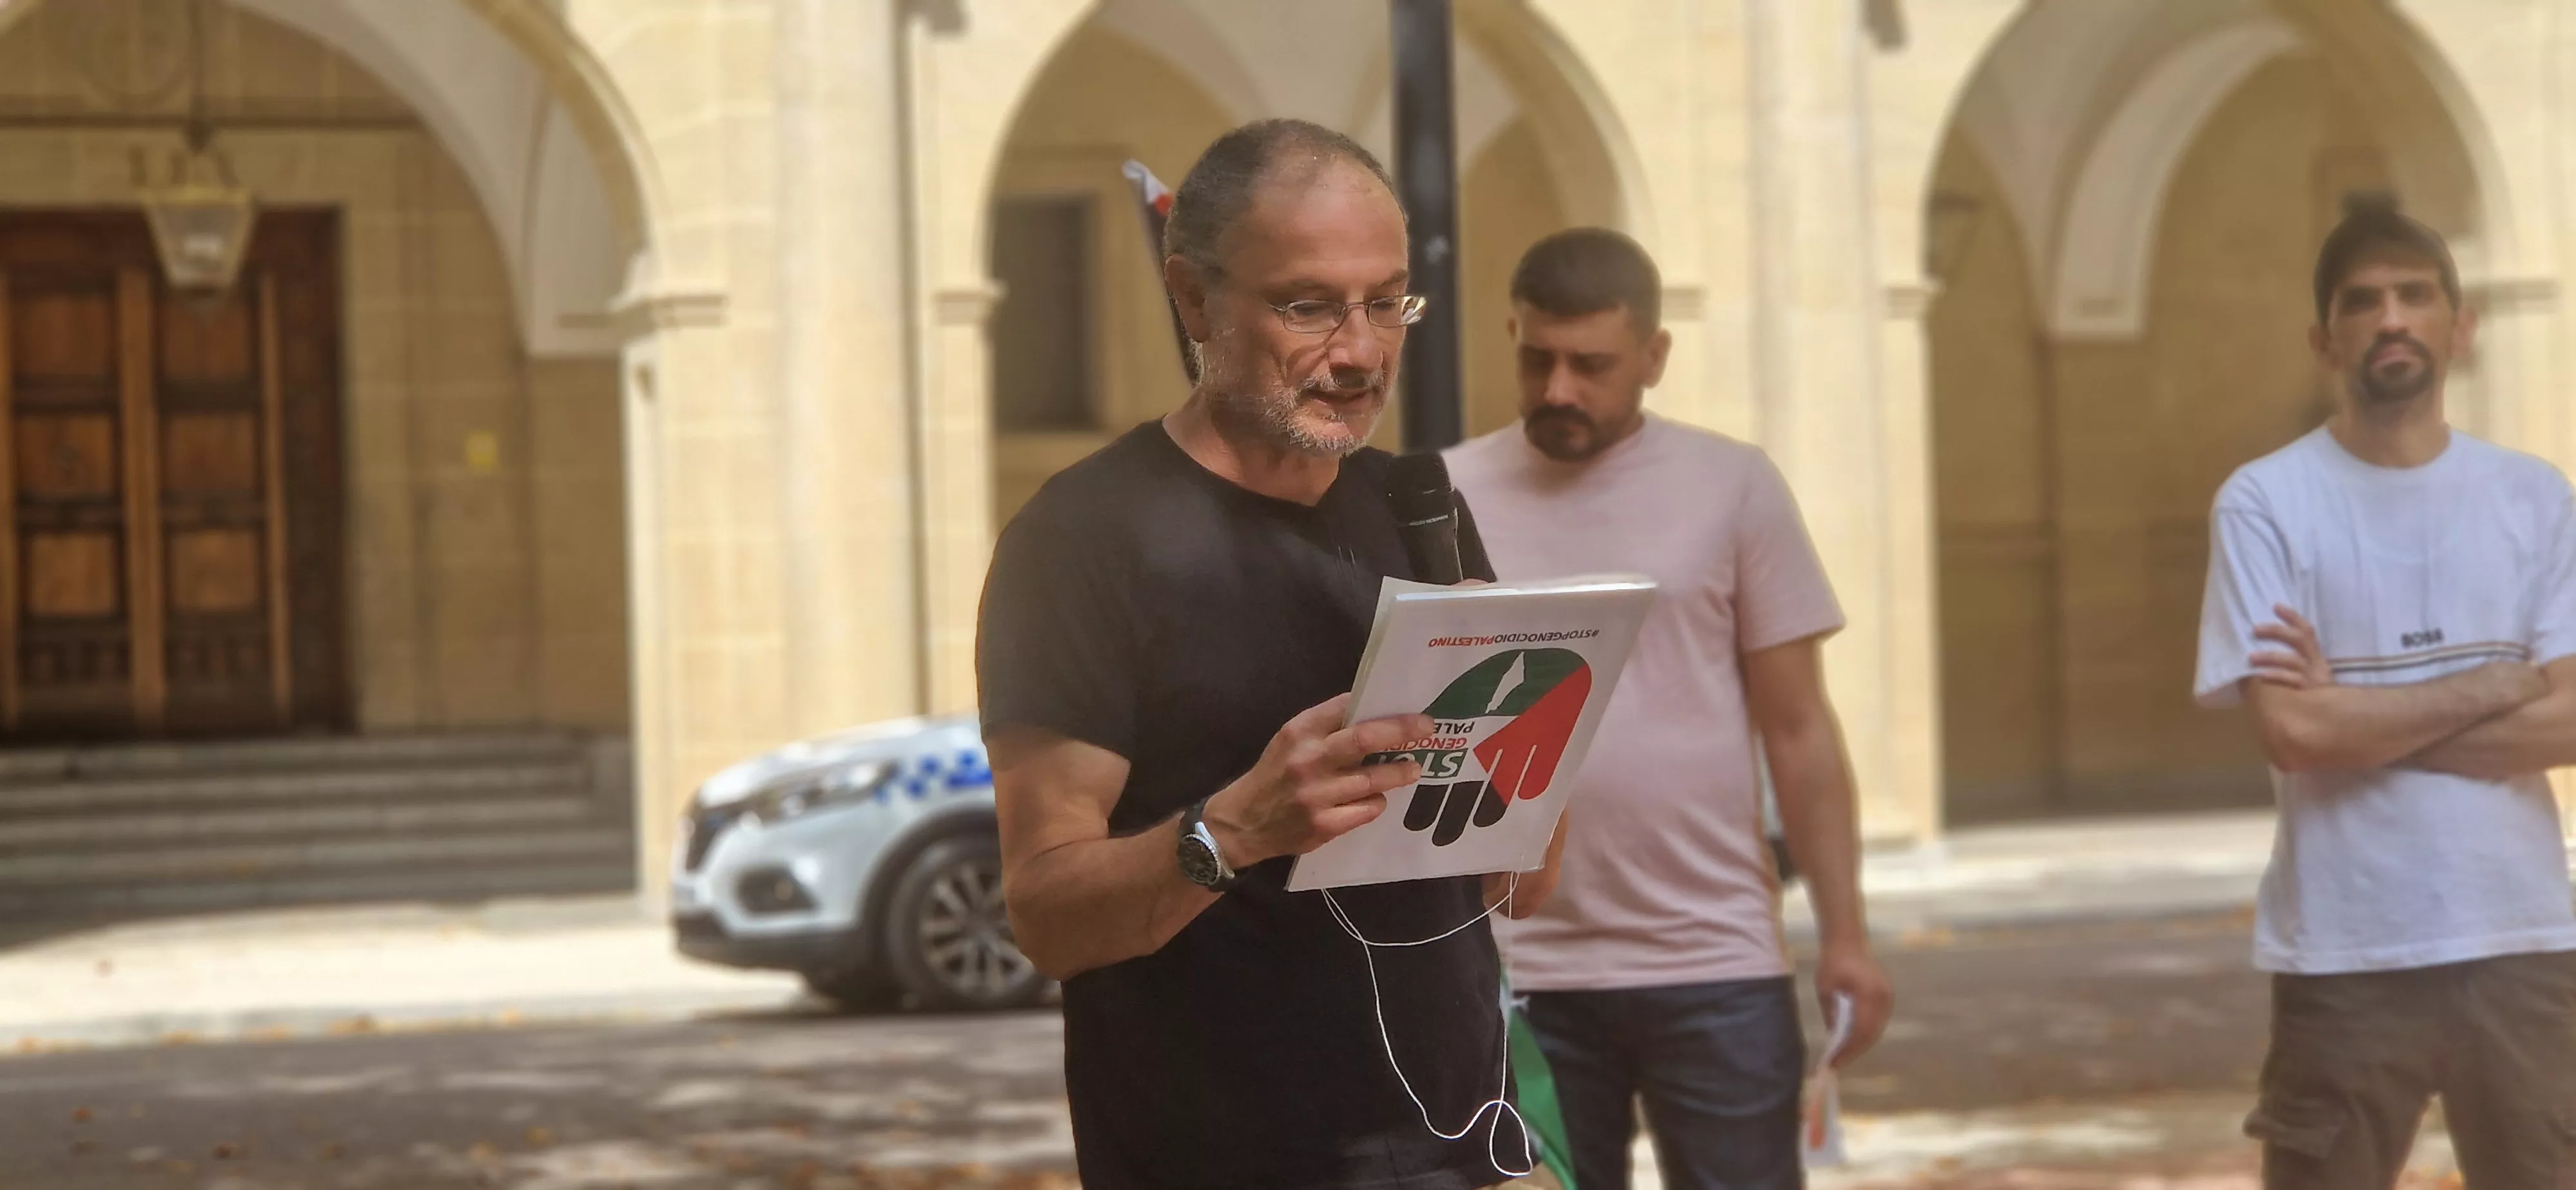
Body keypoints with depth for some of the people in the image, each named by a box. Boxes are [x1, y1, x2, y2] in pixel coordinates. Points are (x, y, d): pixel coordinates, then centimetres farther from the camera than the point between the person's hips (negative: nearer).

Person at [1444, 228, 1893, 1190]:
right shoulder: (1448, 499, 2)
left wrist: (1845, 934, -3)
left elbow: (1799, 730, 3)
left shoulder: (1732, 488, 1)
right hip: (1520, 972, 1)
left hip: (1717, 965, 0)